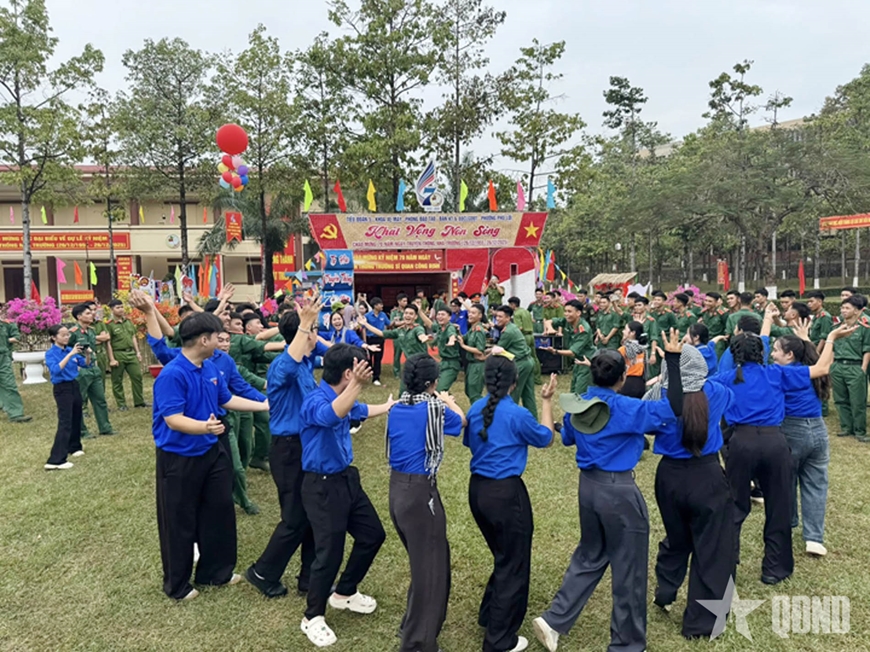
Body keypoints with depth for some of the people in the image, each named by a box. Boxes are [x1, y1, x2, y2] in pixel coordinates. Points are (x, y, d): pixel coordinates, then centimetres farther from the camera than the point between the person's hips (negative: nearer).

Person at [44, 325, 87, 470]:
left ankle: (74, 447, 37)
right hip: (62, 389, -6)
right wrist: (70, 354, -33)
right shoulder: (50, 353, -11)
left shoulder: (70, 350, 4)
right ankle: (55, 460, -13)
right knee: (65, 423, -12)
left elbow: (85, 364, 6)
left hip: (74, 385, 7)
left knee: (76, 418, 17)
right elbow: (56, 370, -28)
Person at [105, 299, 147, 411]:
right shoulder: (109, 325, -9)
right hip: (118, 354, -5)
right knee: (117, 381, 5)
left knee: (137, 376, 6)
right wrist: (111, 359, -13)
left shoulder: (128, 322, 9)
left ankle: (139, 401, 16)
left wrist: (137, 352, 11)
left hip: (131, 353, 5)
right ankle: (121, 404, 14)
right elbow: (108, 343, -10)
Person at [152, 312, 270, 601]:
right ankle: (177, 584, 29)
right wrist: (205, 427, -46)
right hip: (178, 459, -8)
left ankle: (215, 571, 36)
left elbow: (226, 399, 14)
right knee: (180, 523, 8)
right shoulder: (172, 375, -24)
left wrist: (263, 406, 17)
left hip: (211, 452, 8)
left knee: (220, 511, 17)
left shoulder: (211, 368, 1)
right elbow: (173, 420, -29)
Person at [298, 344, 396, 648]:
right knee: (330, 552, -3)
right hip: (322, 486, -9)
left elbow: (359, 411, 28)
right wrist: (357, 384, -63)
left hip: (346, 478, 9)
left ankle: (344, 593, 37)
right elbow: (330, 417, -49)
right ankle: (313, 618, 22)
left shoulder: (342, 397, 4)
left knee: (373, 534, 17)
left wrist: (388, 406, 44)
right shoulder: (315, 401, -24)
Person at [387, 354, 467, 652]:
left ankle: (412, 626, 41)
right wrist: (448, 403, 26)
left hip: (397, 488, 7)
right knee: (430, 567, 6)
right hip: (420, 492, -7)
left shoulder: (396, 408, 3)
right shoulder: (435, 407, -12)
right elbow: (461, 420, 9)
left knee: (421, 560, 24)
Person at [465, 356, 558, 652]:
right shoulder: (517, 415, -17)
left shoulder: (475, 410, 1)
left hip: (477, 489, 7)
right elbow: (546, 439, 0)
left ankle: (488, 615, 43)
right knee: (513, 564, 11)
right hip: (506, 493, -7)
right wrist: (547, 401, 6)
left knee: (503, 557, 28)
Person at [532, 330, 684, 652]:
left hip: (588, 485, 7)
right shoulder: (626, 408, -19)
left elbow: (567, 438, 16)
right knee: (628, 568, 11)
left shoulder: (577, 405, 0)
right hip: (619, 490, -6)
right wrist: (673, 359, -21)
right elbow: (674, 408, -20)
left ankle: (554, 621, 22)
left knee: (589, 556, 23)